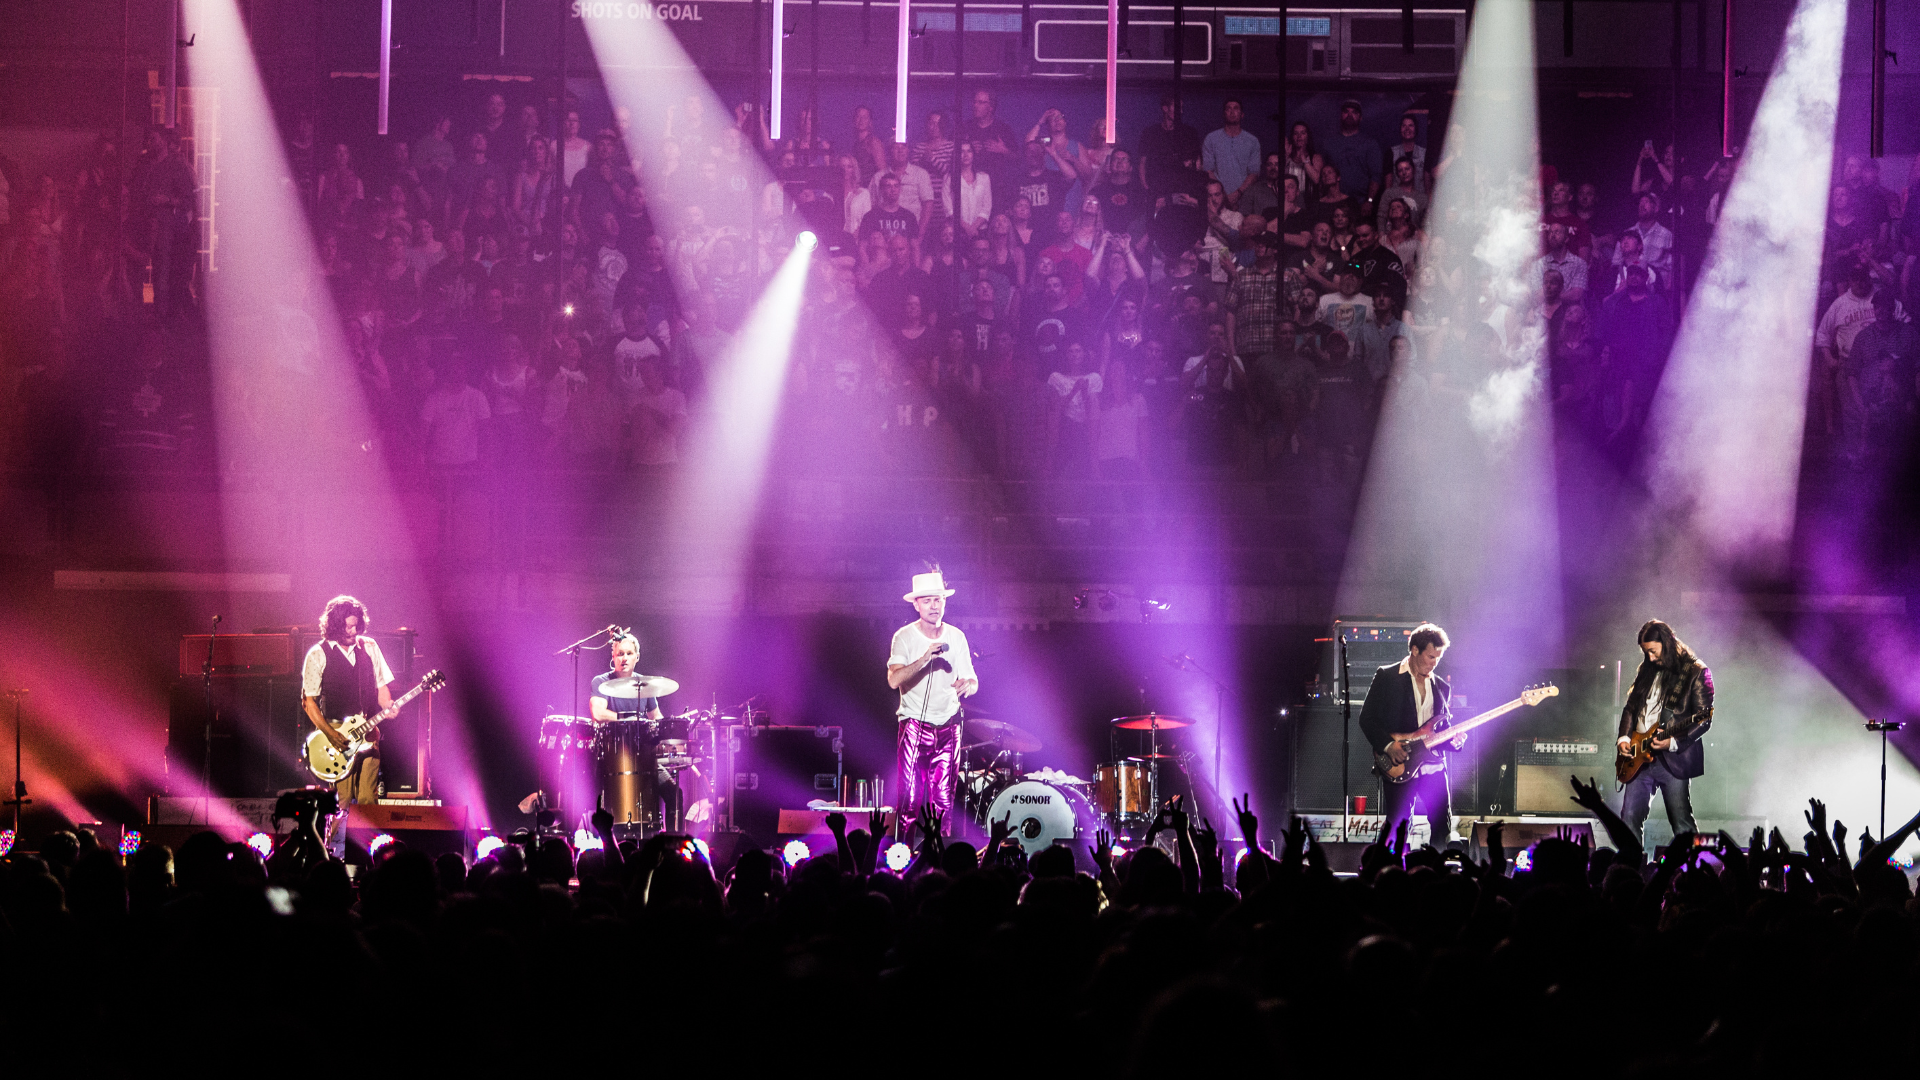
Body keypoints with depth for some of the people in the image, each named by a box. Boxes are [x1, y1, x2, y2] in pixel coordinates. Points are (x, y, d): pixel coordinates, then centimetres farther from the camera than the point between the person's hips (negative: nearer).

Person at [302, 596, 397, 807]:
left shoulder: (369, 647, 11)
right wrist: (330, 733, -11)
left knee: (368, 801, -3)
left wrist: (388, 708, -4)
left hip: (368, 735, 3)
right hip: (339, 739, -3)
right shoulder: (318, 655, -1)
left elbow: (381, 686, 18)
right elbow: (309, 701, -1)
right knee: (344, 802, -10)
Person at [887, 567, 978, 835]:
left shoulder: (956, 637, 7)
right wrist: (924, 659, -29)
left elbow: (972, 681, 8)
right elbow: (894, 680, -17)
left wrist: (967, 686, -16)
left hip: (948, 725, 3)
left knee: (944, 798, 0)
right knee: (911, 796, -9)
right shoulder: (904, 637, -4)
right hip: (914, 724, -3)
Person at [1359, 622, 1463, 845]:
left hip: (1433, 767, 4)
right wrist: (1387, 745, -15)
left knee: (1443, 827, 0)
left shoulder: (1442, 688, 15)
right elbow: (1367, 718, -2)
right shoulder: (1387, 677, 1)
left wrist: (1454, 741, -4)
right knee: (1396, 826, -7)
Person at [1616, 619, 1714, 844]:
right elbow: (1630, 707, 22)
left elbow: (1705, 719, -10)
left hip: (1673, 760, -6)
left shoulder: (1695, 672, -5)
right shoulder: (1646, 670, 14)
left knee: (1682, 825, -5)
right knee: (1630, 818, 2)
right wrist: (1624, 737, 5)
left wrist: (1674, 743, -20)